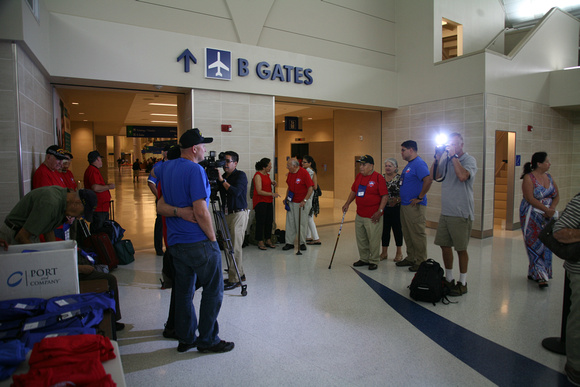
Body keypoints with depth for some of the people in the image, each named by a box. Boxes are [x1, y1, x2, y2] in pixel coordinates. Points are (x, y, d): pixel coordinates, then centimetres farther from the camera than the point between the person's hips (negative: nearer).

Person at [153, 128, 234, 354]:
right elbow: (201, 212, -21)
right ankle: (208, 340, 14)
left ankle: (185, 339, 27)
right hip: (199, 243, -8)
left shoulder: (165, 168, 7)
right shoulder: (195, 170, -16)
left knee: (183, 291, 16)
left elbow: (153, 171, 30)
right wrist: (212, 237, -9)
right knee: (213, 291, 5)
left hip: (175, 243, 8)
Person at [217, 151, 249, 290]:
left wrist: (222, 180, -19)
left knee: (235, 248, -7)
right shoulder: (223, 176, 14)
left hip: (238, 214, -7)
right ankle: (240, 274, 24)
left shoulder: (240, 175, -6)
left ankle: (234, 279, -1)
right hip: (227, 215, 7)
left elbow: (236, 192, -20)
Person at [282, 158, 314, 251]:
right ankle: (289, 243, 14)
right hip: (291, 202, 6)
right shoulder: (290, 173, 6)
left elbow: (310, 188, -15)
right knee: (290, 223, 6)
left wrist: (304, 200, -20)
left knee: (301, 223, 3)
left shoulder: (304, 173, -15)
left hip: (301, 203, -6)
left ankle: (302, 243, 17)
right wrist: (286, 198, 11)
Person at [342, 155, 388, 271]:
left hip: (373, 217, -7)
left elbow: (385, 196, -13)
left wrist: (380, 211, -18)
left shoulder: (378, 177, -11)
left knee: (373, 240, 1)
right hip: (359, 215, 7)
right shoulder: (358, 177, 10)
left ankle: (374, 261, 16)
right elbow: (353, 191, 20)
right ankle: (364, 259, 30)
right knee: (361, 239, 15)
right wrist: (347, 203, 8)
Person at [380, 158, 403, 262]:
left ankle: (399, 252, 22)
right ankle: (384, 252, 21)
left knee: (397, 229, 7)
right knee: (384, 230, 9)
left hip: (396, 209, -4)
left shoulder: (400, 179, -7)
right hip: (384, 209, 4)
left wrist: (396, 200, -24)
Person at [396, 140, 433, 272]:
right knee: (407, 234, 16)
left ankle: (421, 262, 8)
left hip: (415, 206, -10)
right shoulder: (409, 164, 17)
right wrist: (401, 197, 16)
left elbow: (428, 180, -29)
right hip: (405, 205, 10)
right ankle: (411, 258, 28)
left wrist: (420, 198, -23)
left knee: (418, 234, -1)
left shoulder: (419, 163, -15)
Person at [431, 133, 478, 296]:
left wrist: (453, 156, -17)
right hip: (445, 212, 6)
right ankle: (448, 279, 28)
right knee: (444, 245, 12)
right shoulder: (446, 160, 9)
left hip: (461, 214, -6)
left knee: (461, 249, 3)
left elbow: (462, 176, -25)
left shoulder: (469, 160, -8)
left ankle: (462, 283, 18)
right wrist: (438, 157, -1)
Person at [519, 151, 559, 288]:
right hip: (532, 216, -6)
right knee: (536, 244, -7)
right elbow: (530, 198, -16)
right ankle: (540, 276, -3)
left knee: (546, 244, 6)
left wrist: (552, 208, -6)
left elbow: (556, 195, 12)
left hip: (547, 216, 7)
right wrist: (546, 209, -20)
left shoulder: (549, 177, 12)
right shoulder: (529, 178, -8)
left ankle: (533, 273, 18)